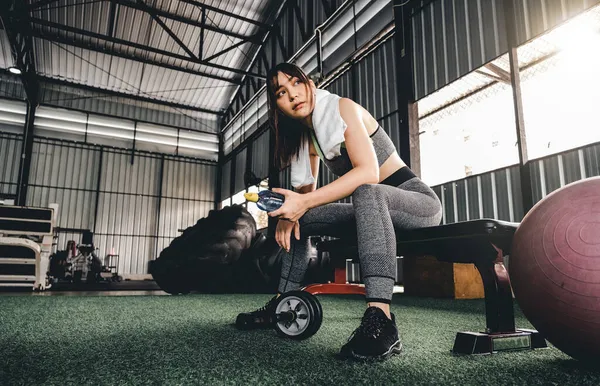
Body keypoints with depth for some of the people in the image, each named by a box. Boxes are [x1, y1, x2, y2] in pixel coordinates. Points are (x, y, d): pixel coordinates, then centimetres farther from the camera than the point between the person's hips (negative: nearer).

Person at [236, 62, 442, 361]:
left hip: (418, 200, -7)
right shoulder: (306, 134, 8)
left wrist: (304, 202, -34)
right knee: (299, 221, 5)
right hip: (374, 210, 8)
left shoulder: (341, 108, -14)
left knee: (367, 191, -40)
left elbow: (368, 172, -28)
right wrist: (288, 213, -15)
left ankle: (380, 320, -46)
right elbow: (307, 189, 8)